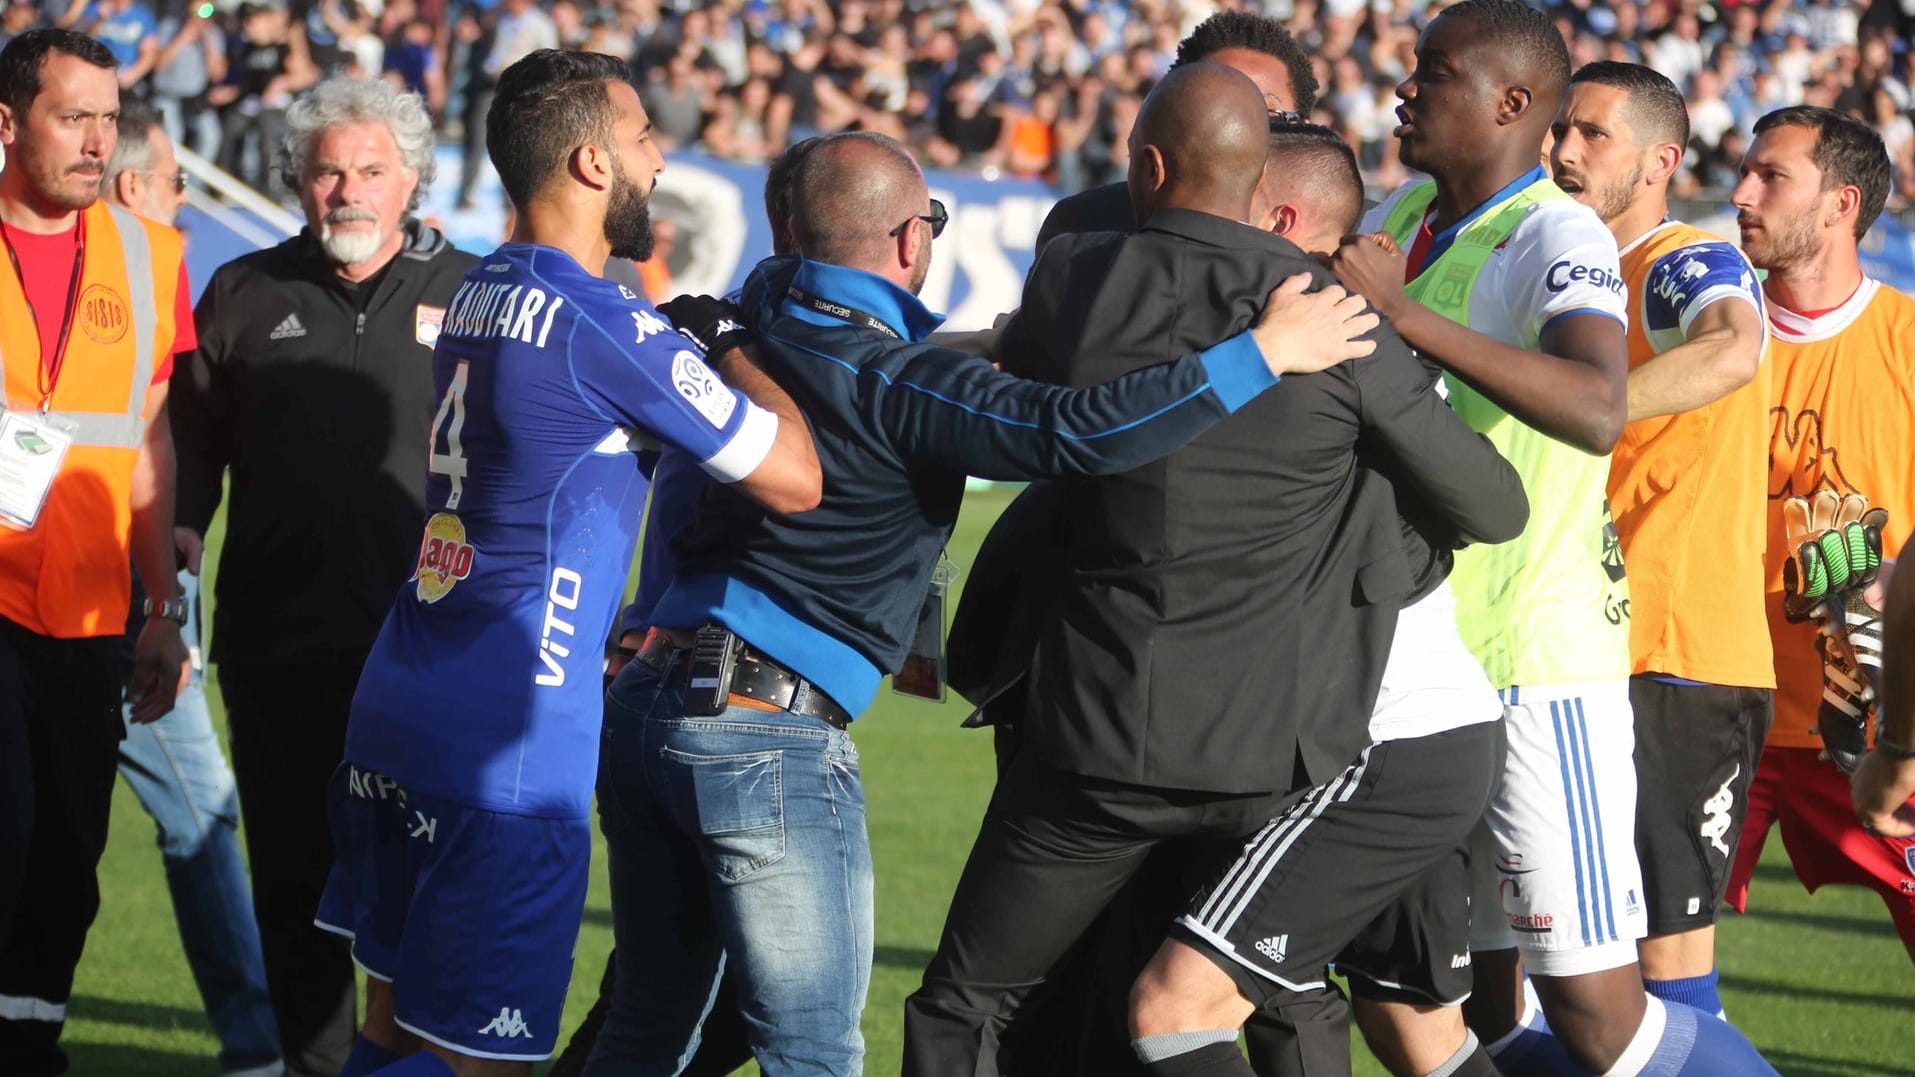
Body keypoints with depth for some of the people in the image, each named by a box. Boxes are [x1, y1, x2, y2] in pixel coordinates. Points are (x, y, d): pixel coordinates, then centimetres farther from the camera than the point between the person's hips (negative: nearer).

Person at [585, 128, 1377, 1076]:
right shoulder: (895, 384, -13)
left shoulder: (755, 323, 8)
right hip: (768, 737, -8)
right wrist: (1264, 353, -20)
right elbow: (1074, 431, -26)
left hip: (643, 702, 8)